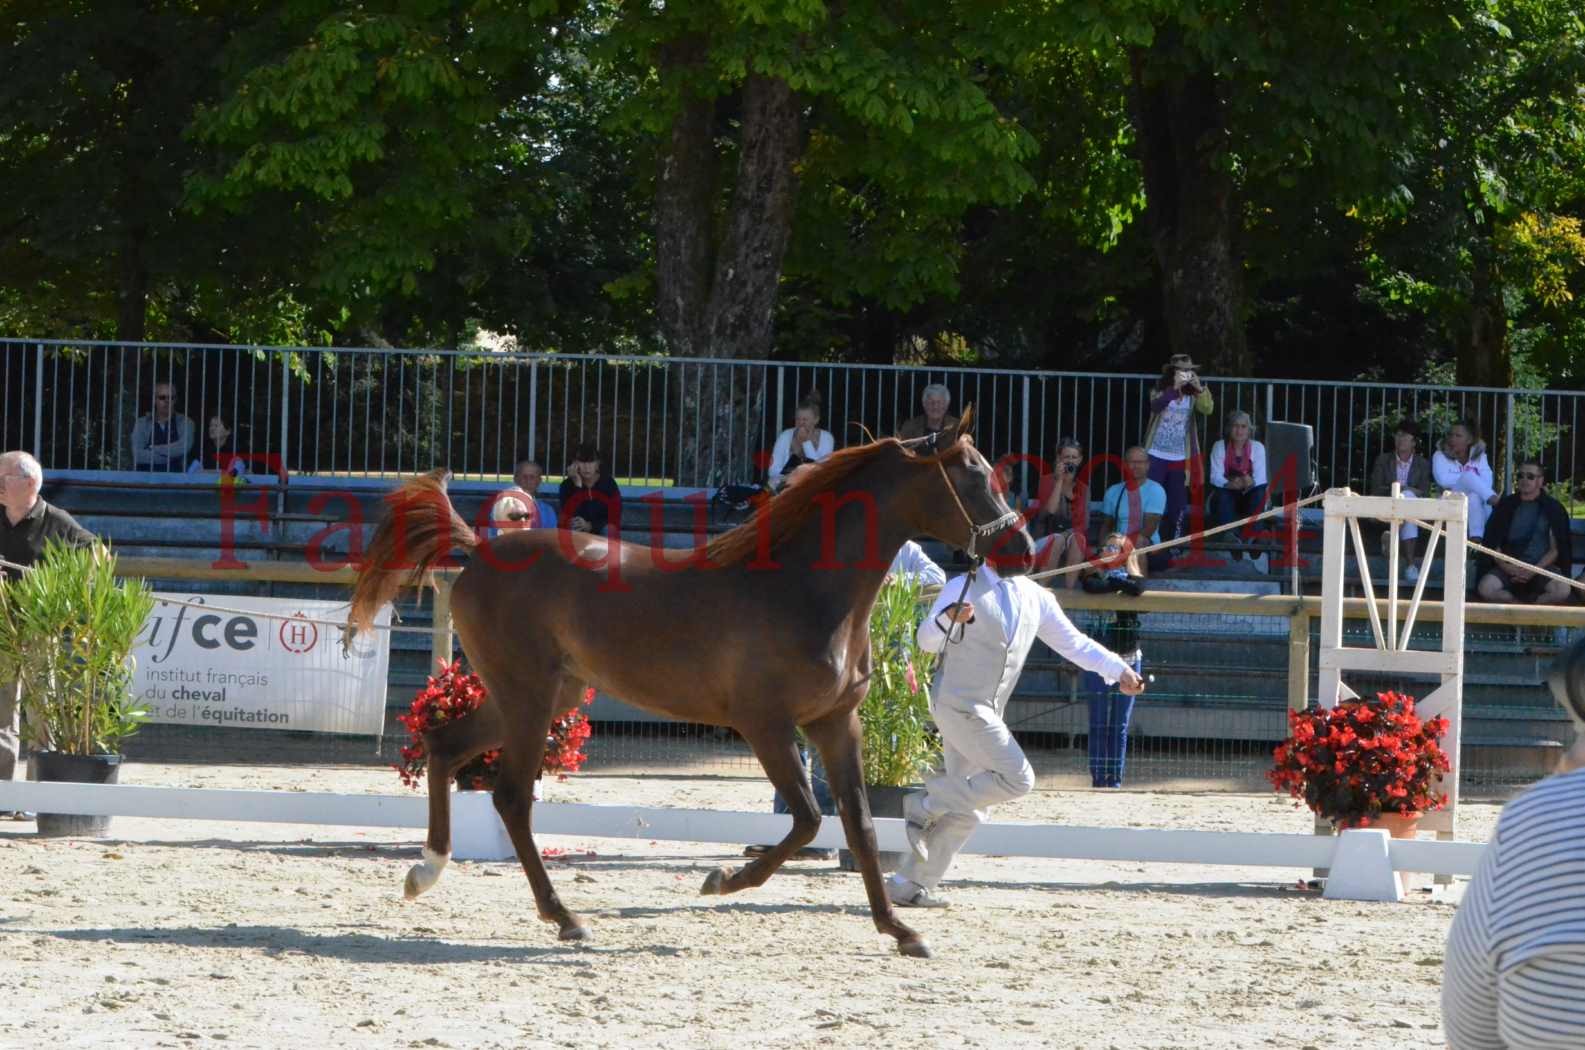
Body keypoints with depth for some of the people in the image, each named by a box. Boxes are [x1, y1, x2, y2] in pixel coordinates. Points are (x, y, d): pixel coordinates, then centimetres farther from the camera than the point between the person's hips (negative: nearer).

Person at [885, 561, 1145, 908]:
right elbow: (928, 639, -17)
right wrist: (948, 618, -40)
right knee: (1016, 779, -18)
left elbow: (1073, 642, 15)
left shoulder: (1036, 598, 12)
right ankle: (925, 806, -7)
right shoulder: (963, 589, -6)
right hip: (958, 705, -8)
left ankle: (908, 886, 11)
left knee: (967, 811, 6)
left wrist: (1119, 670, 2)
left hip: (988, 712, 8)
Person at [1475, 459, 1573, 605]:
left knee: (1562, 589, -34)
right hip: (1509, 568, 2)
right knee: (1485, 588, -30)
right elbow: (1493, 544, 7)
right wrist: (1508, 568, -11)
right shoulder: (1506, 505, 10)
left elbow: (1555, 549, 2)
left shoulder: (1553, 508, 6)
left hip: (1542, 567, -1)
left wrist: (1534, 571, -13)